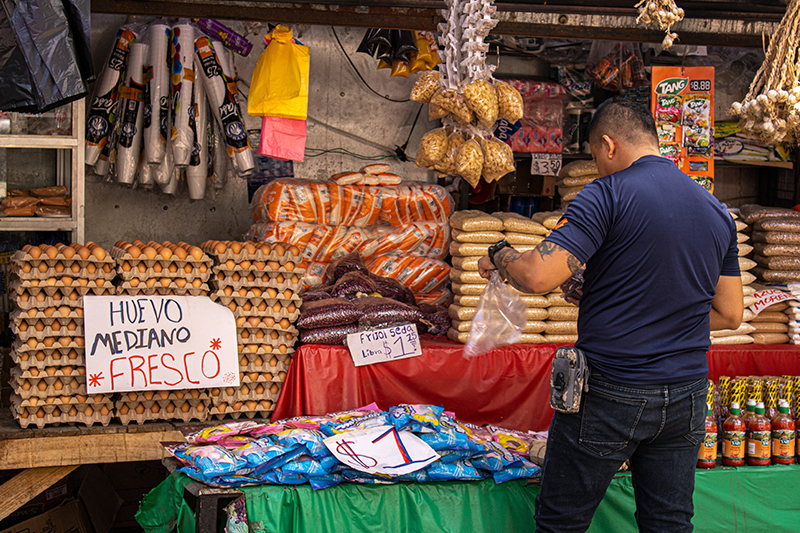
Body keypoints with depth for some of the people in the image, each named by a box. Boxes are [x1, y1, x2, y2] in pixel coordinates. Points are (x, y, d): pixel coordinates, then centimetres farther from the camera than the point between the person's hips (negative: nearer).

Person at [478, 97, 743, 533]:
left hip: (610, 397, -6)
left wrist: (499, 255, 1)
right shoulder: (716, 211, 8)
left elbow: (538, 276, -20)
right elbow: (730, 314, 12)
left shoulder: (608, 195, -11)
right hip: (686, 398, 6)